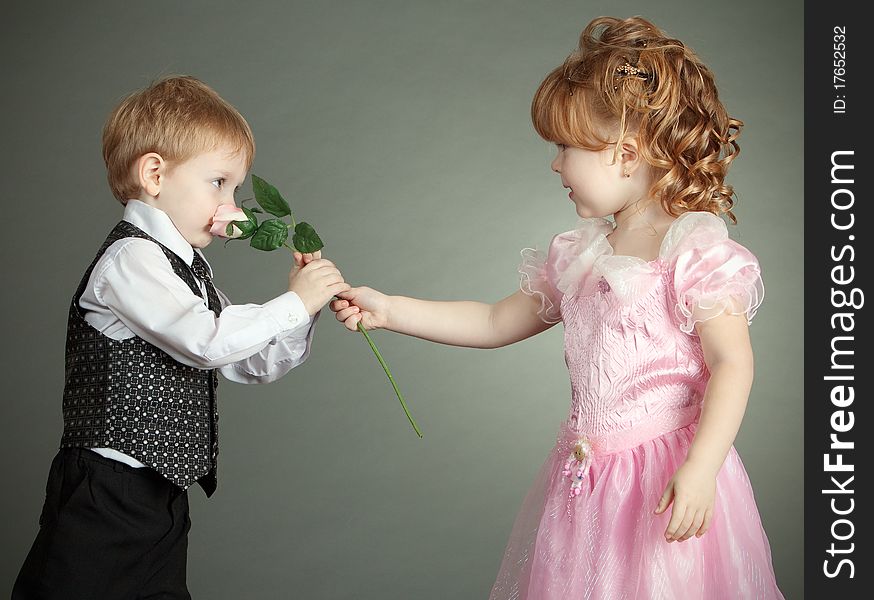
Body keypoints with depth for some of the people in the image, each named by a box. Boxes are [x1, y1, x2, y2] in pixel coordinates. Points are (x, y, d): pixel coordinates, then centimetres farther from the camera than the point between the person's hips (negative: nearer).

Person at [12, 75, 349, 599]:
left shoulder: (190, 267, 16)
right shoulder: (130, 259, -14)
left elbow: (251, 365, 17)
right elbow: (206, 340, -25)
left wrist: (304, 306, 3)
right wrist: (293, 304, -16)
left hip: (163, 496, 9)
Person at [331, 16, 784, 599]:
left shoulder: (697, 251, -12)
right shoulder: (578, 254, 9)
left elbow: (732, 366, -16)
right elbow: (494, 322, 16)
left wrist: (700, 471, -26)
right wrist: (387, 309, 11)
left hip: (668, 483, -6)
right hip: (584, 479, 6)